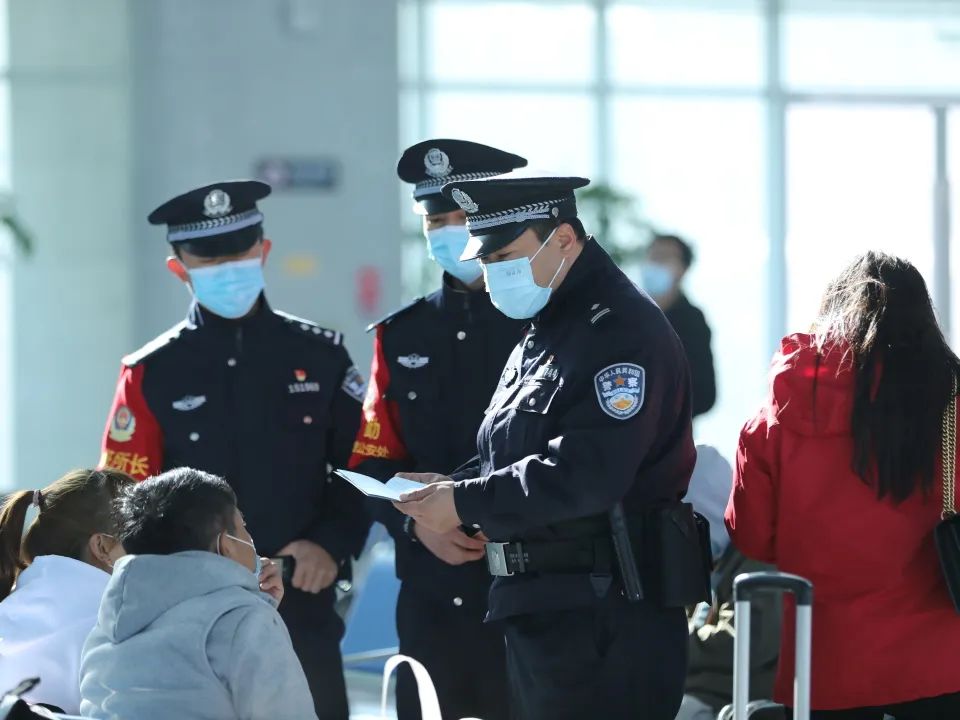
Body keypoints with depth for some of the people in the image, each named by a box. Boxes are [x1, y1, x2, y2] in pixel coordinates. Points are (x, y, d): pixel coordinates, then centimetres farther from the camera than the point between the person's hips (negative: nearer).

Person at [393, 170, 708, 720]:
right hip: (539, 610, 10)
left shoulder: (623, 330, -15)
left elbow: (587, 472, -24)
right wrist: (452, 487, 2)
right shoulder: (543, 334, 20)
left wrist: (467, 502, -20)